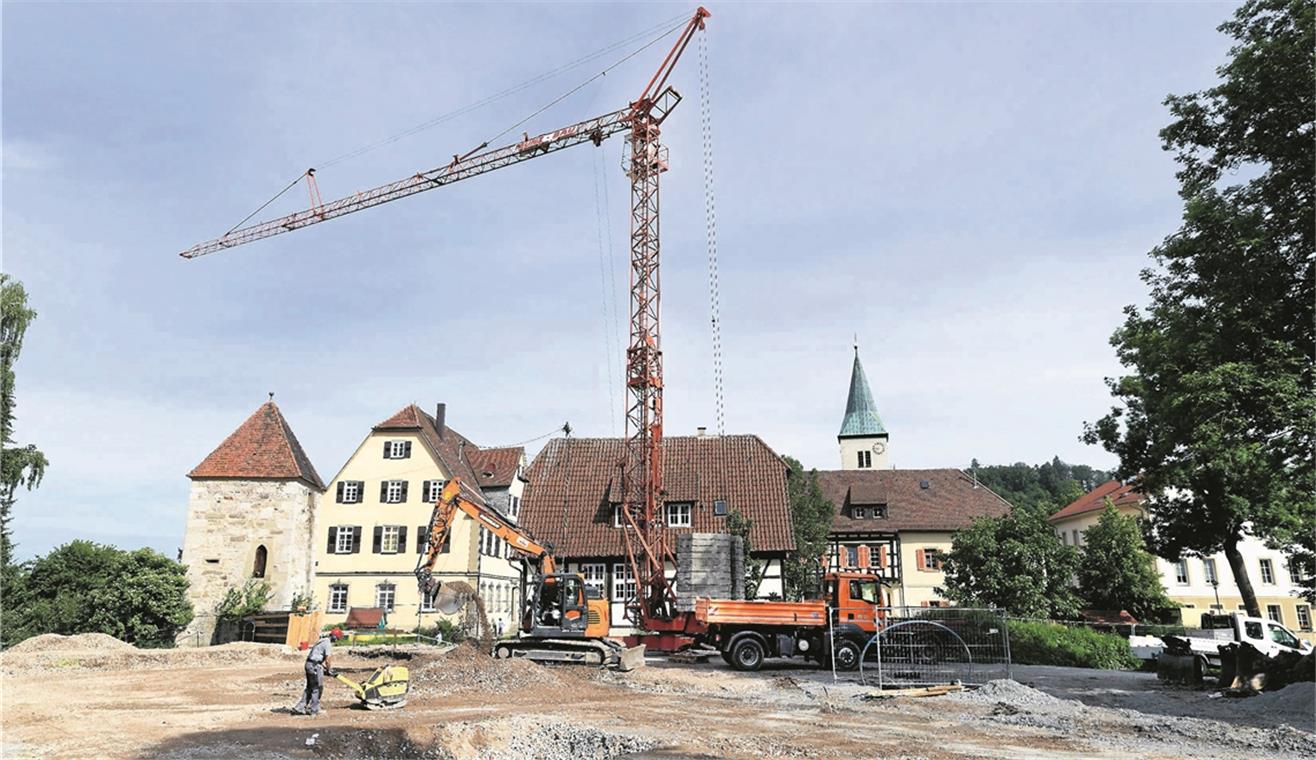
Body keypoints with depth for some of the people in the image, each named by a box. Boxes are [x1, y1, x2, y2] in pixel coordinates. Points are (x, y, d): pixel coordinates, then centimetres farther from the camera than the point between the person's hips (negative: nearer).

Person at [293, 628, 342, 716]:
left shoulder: (322, 641, 17)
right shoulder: (328, 644, -13)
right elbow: (327, 660, -14)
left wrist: (324, 667, 22)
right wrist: (329, 670, 1)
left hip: (309, 664, 10)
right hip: (315, 666, -10)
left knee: (309, 688, 17)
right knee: (317, 688, 1)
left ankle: (300, 707, 16)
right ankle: (314, 710, 7)